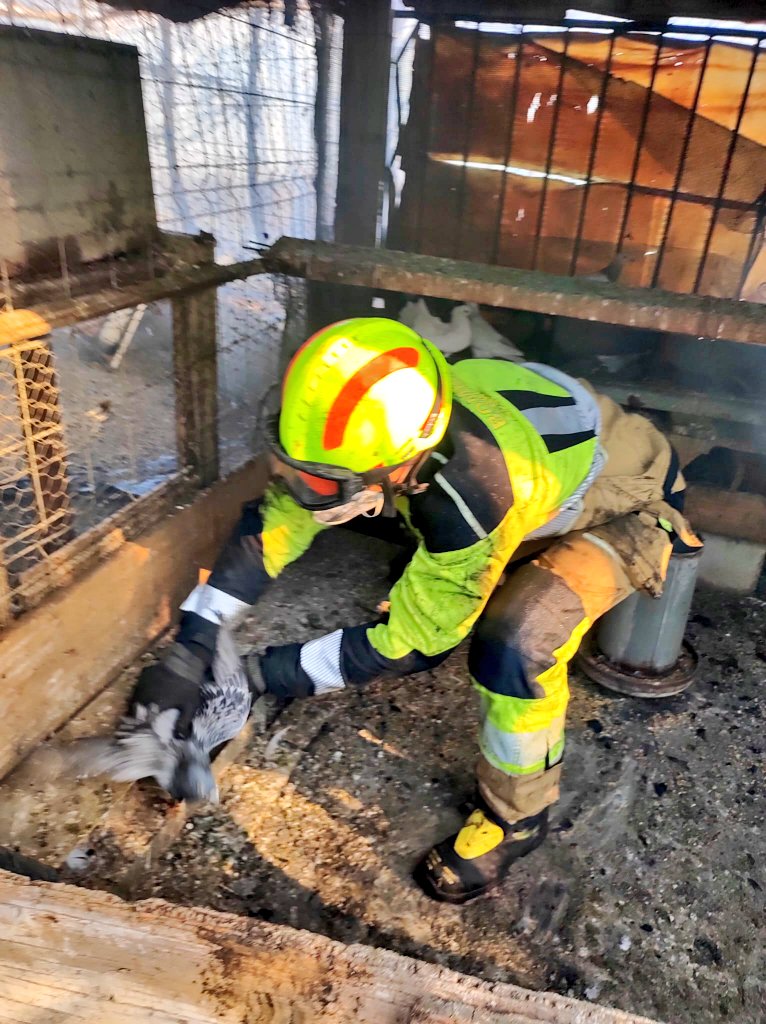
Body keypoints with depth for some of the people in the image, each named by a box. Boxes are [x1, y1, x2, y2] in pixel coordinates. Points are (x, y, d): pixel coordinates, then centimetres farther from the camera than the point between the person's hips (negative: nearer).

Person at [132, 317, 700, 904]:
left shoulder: (473, 496, -43)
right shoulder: (369, 427, -23)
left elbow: (407, 642, -30)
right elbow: (273, 525, -16)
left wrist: (265, 673, -23)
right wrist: (187, 652, -18)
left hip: (626, 509, -7)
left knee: (519, 645, -28)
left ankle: (516, 818, -1)